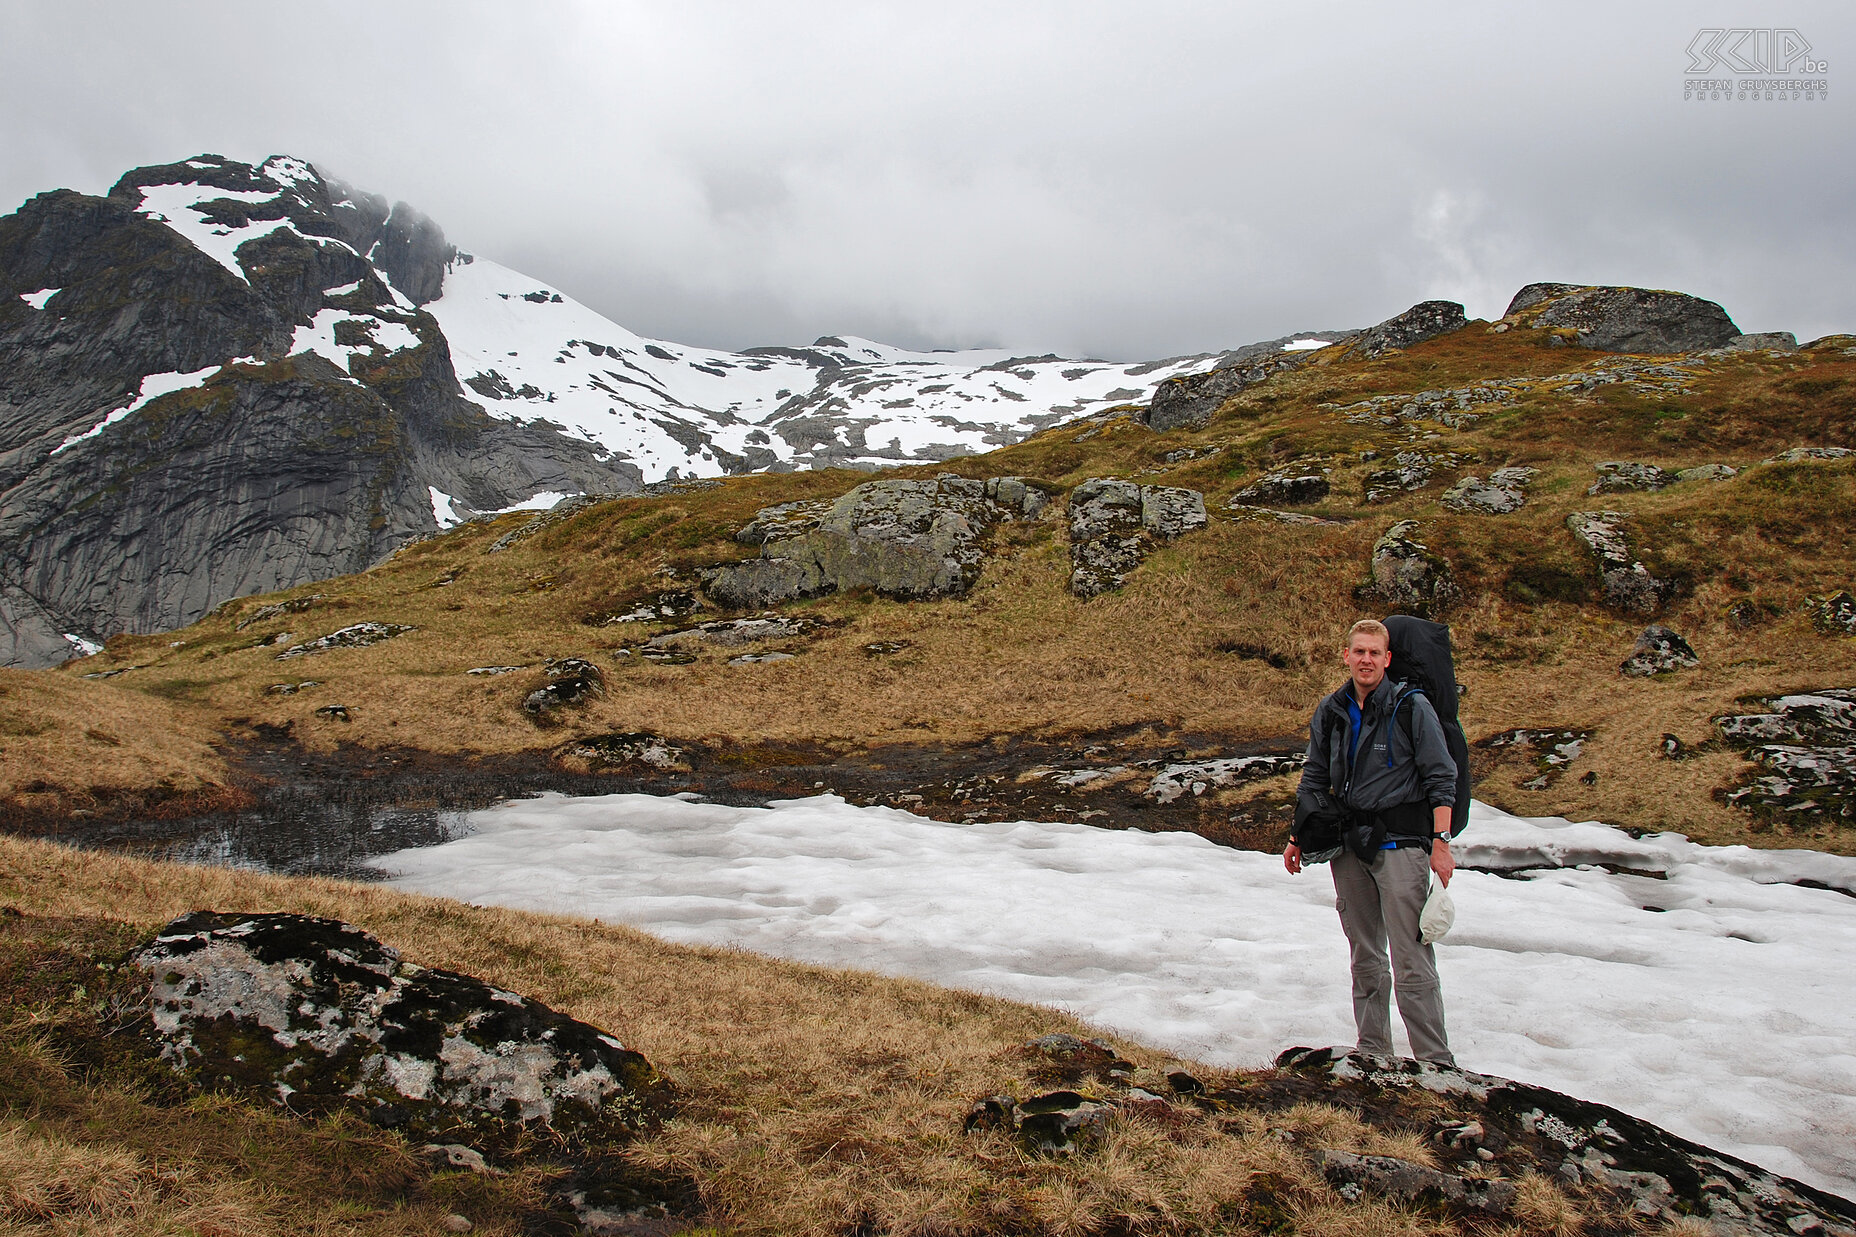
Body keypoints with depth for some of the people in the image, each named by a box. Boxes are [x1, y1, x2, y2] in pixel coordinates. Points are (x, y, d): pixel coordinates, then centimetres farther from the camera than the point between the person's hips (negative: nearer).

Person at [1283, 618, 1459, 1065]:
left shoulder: (1412, 708, -6)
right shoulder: (1330, 713, 9)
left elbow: (1441, 779, -5)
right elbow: (1314, 779, 19)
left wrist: (1440, 842, -11)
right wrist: (1298, 837, 16)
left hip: (1399, 843, -5)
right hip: (1348, 844, 5)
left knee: (1412, 961, -9)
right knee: (1365, 958, 12)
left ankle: (1435, 1062, -1)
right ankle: (1373, 1053, 22)